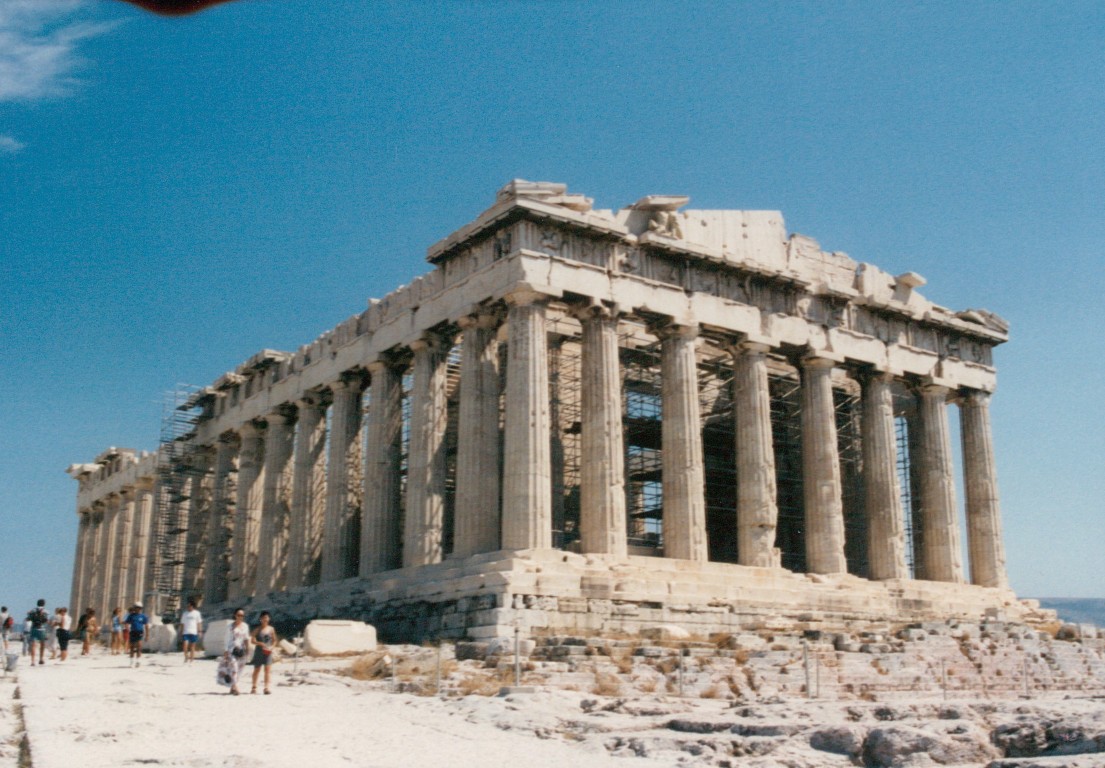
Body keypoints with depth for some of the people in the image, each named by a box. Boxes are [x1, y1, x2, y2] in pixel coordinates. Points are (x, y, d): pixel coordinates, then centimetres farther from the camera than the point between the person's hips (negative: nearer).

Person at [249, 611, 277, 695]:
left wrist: (272, 647, -8)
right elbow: (253, 640, -5)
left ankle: (266, 688, -13)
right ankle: (254, 687, 26)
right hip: (259, 651, -1)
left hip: (267, 652, 1)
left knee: (268, 669, -11)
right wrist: (260, 644, -21)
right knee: (256, 670, 11)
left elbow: (274, 640, 11)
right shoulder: (257, 629, 0)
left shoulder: (271, 629, 5)